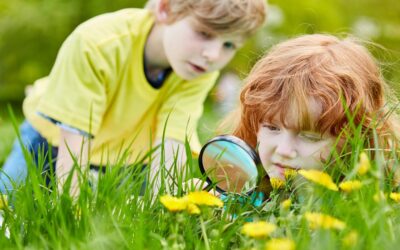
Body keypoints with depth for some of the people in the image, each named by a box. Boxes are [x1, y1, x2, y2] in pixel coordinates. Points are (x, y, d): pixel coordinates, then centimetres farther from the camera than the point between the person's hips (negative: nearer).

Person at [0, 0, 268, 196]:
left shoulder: (202, 72, -26)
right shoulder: (94, 44, -36)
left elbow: (170, 145, -32)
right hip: (53, 140, -4)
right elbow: (74, 143, -35)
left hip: (128, 158, 4)